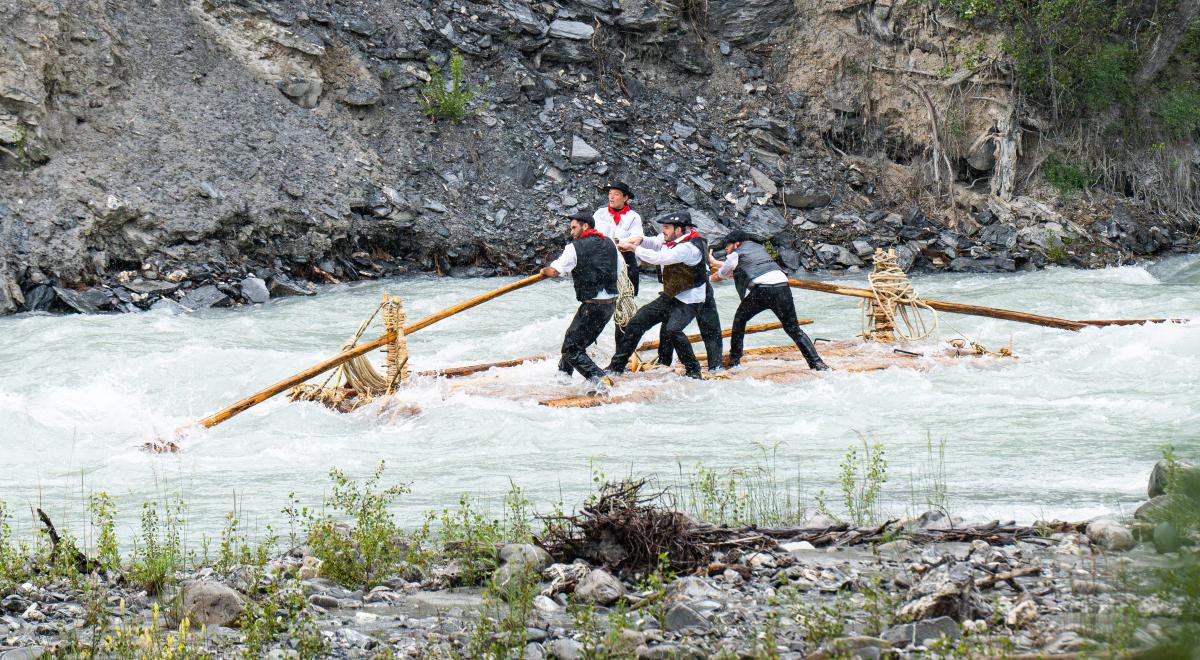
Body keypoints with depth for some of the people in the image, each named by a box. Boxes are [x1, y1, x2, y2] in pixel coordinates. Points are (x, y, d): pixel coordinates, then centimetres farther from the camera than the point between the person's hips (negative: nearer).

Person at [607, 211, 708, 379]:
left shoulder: (690, 247, -25)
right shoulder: (669, 239, 1)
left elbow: (660, 258, -30)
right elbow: (655, 243, 19)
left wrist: (633, 248, -22)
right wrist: (640, 240, -4)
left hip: (688, 301, -9)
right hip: (669, 296, 9)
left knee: (672, 329, -30)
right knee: (638, 321, 4)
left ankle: (693, 370, -14)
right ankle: (616, 366, 13)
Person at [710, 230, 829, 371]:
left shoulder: (736, 254, 13)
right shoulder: (759, 247, 30)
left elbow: (717, 277, 27)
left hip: (762, 289, -5)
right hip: (782, 286, 5)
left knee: (739, 320, 19)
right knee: (793, 329, 8)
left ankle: (734, 359, 15)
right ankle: (816, 362, -6)